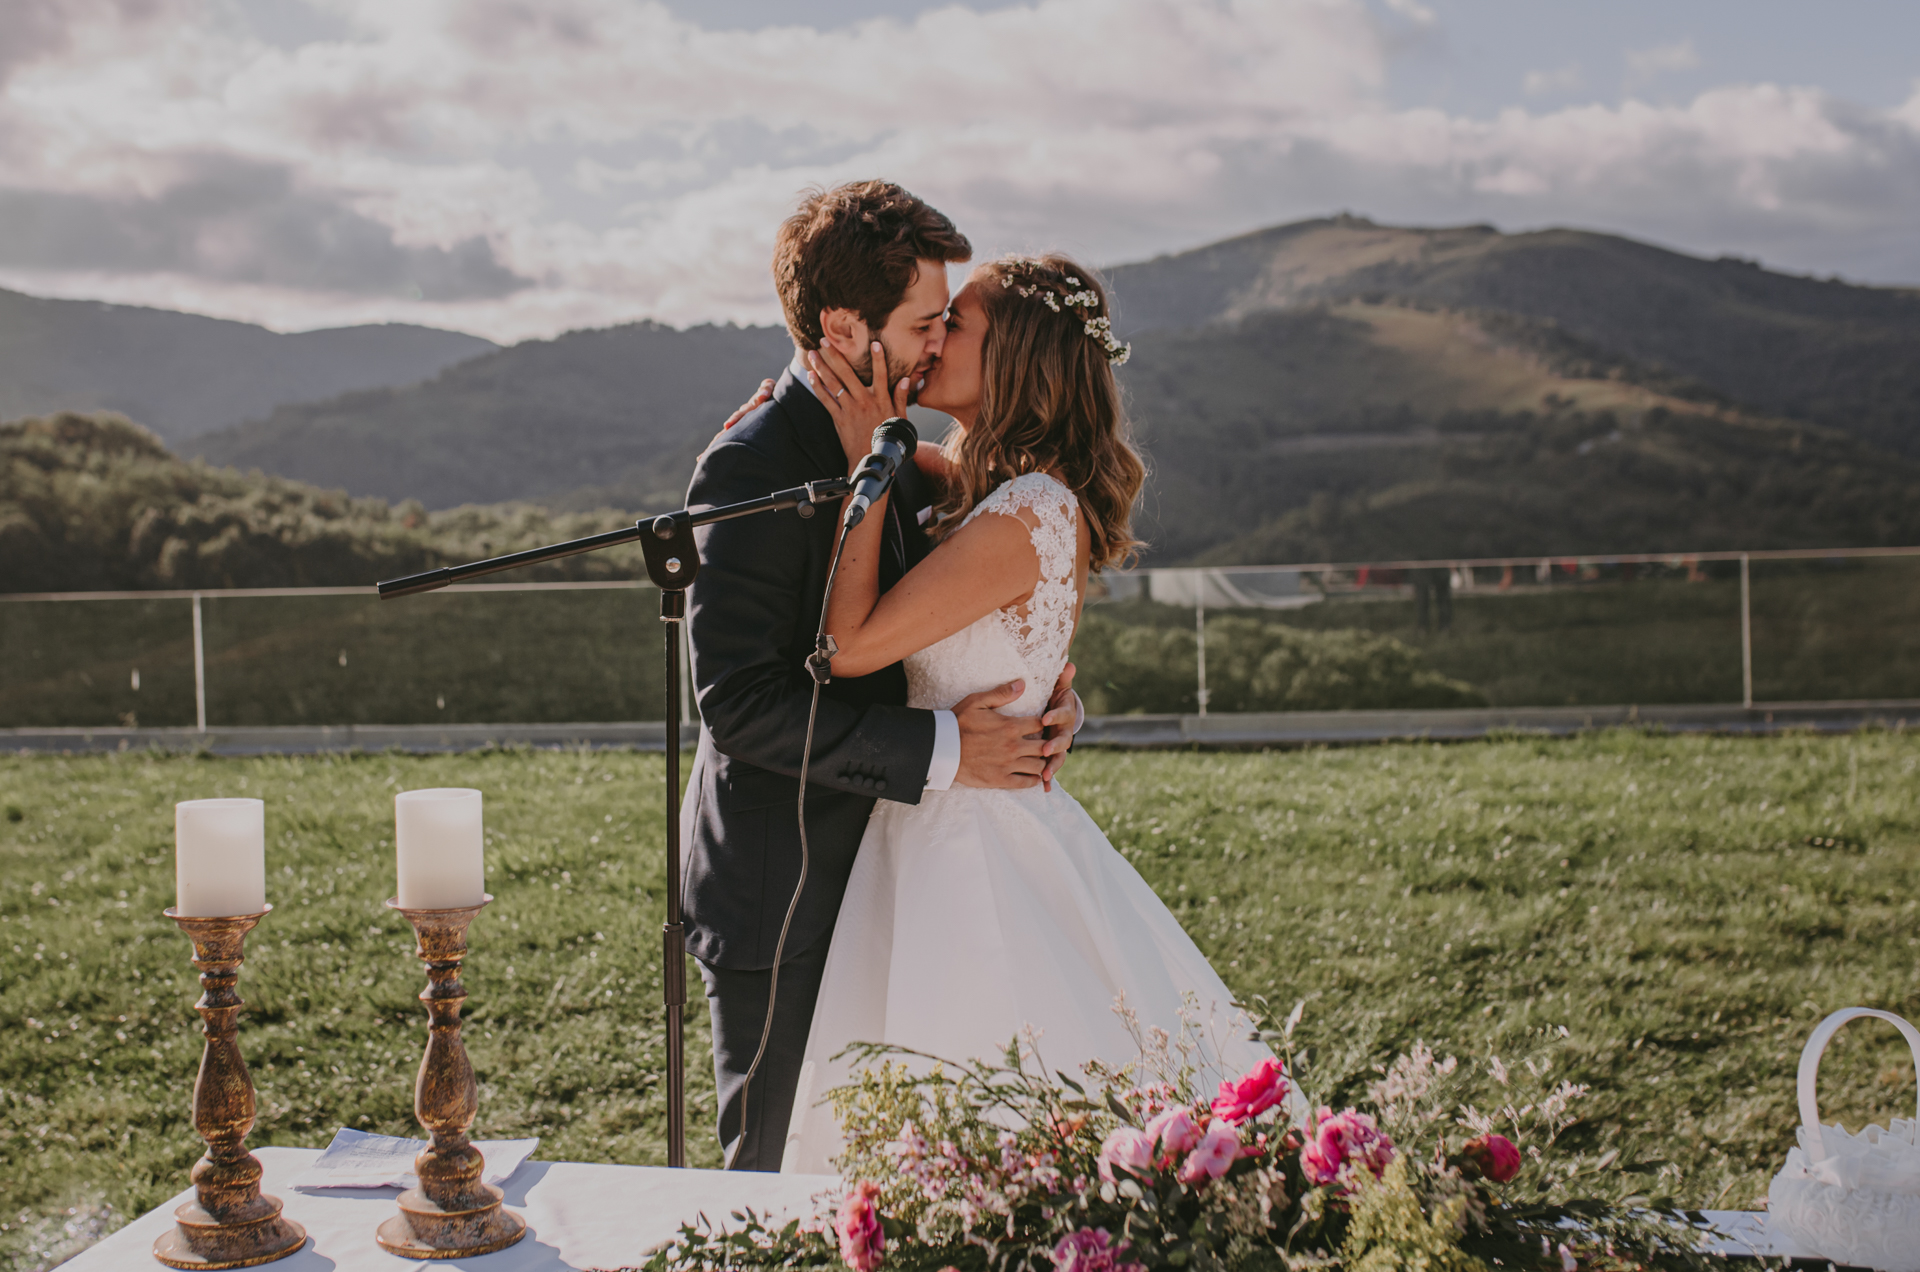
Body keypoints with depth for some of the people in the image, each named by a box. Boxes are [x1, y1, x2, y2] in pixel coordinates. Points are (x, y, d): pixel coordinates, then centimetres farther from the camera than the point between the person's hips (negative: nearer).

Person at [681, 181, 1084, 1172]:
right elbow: (740, 702, -25)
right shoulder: (753, 468, -19)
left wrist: (1045, 692, -4)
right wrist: (944, 749, -24)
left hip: (871, 871, 8)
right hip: (780, 900, -8)